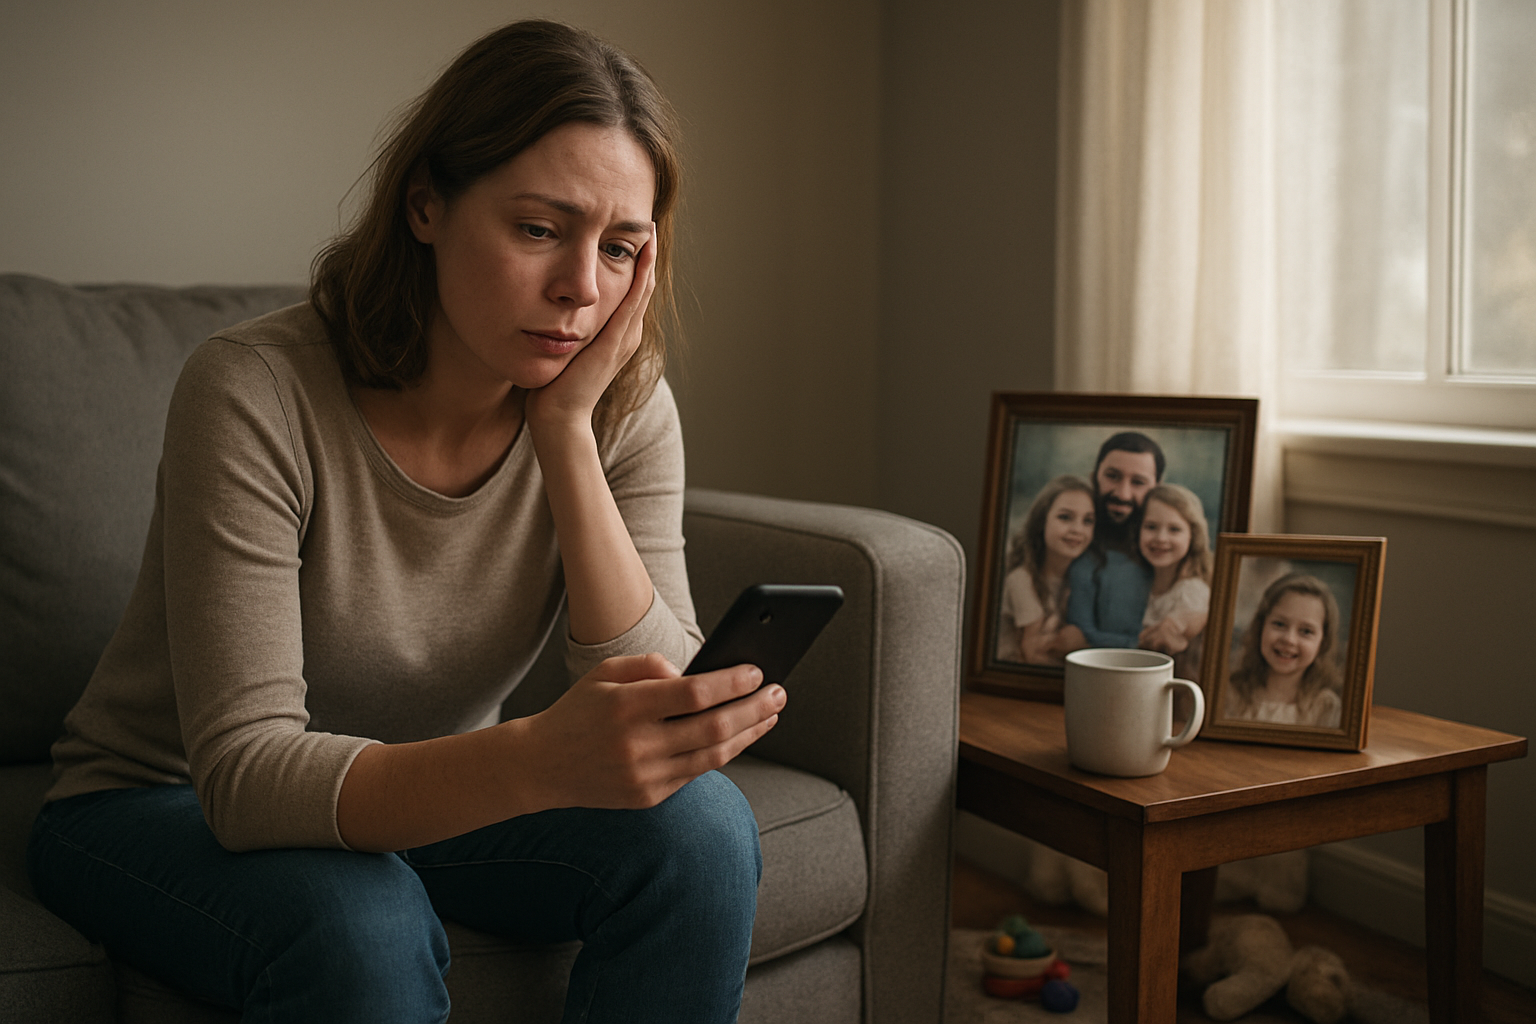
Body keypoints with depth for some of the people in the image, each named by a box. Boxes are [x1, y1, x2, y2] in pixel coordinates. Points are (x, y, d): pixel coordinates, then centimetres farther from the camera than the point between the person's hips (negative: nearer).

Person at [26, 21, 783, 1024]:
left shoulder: (623, 408, -12)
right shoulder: (257, 390, -26)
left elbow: (668, 722, -20)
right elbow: (246, 774, -31)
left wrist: (567, 430, -28)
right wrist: (542, 757, -49)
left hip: (424, 792, 4)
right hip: (163, 810, -4)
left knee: (701, 826, -21)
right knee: (362, 925, -36)